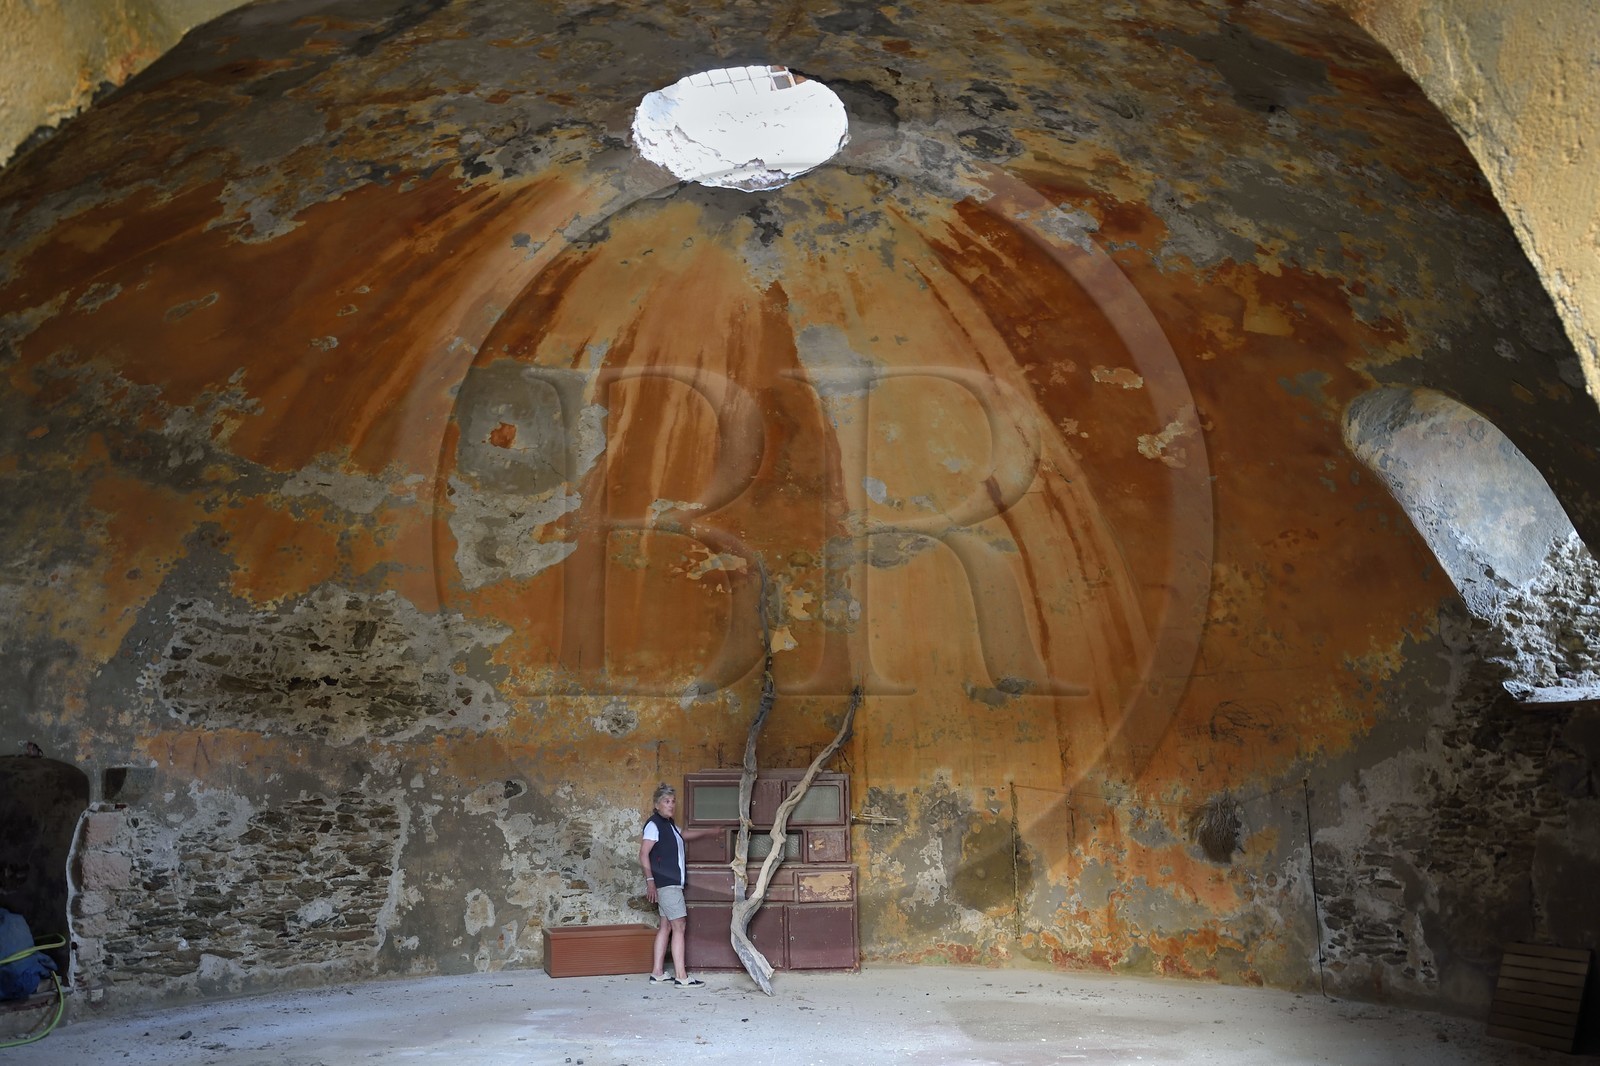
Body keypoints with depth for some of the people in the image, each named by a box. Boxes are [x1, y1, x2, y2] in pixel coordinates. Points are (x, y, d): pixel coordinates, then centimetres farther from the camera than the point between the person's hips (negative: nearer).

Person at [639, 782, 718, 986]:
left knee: (666, 926, 10)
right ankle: (681, 977, -9)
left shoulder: (669, 824, 16)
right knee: (679, 926, -9)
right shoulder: (654, 824, -11)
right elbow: (643, 854, -17)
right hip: (665, 883, -9)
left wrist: (709, 832, 44)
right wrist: (650, 880, -23)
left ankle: (657, 973, 14)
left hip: (672, 883, 9)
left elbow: (684, 835, 36)